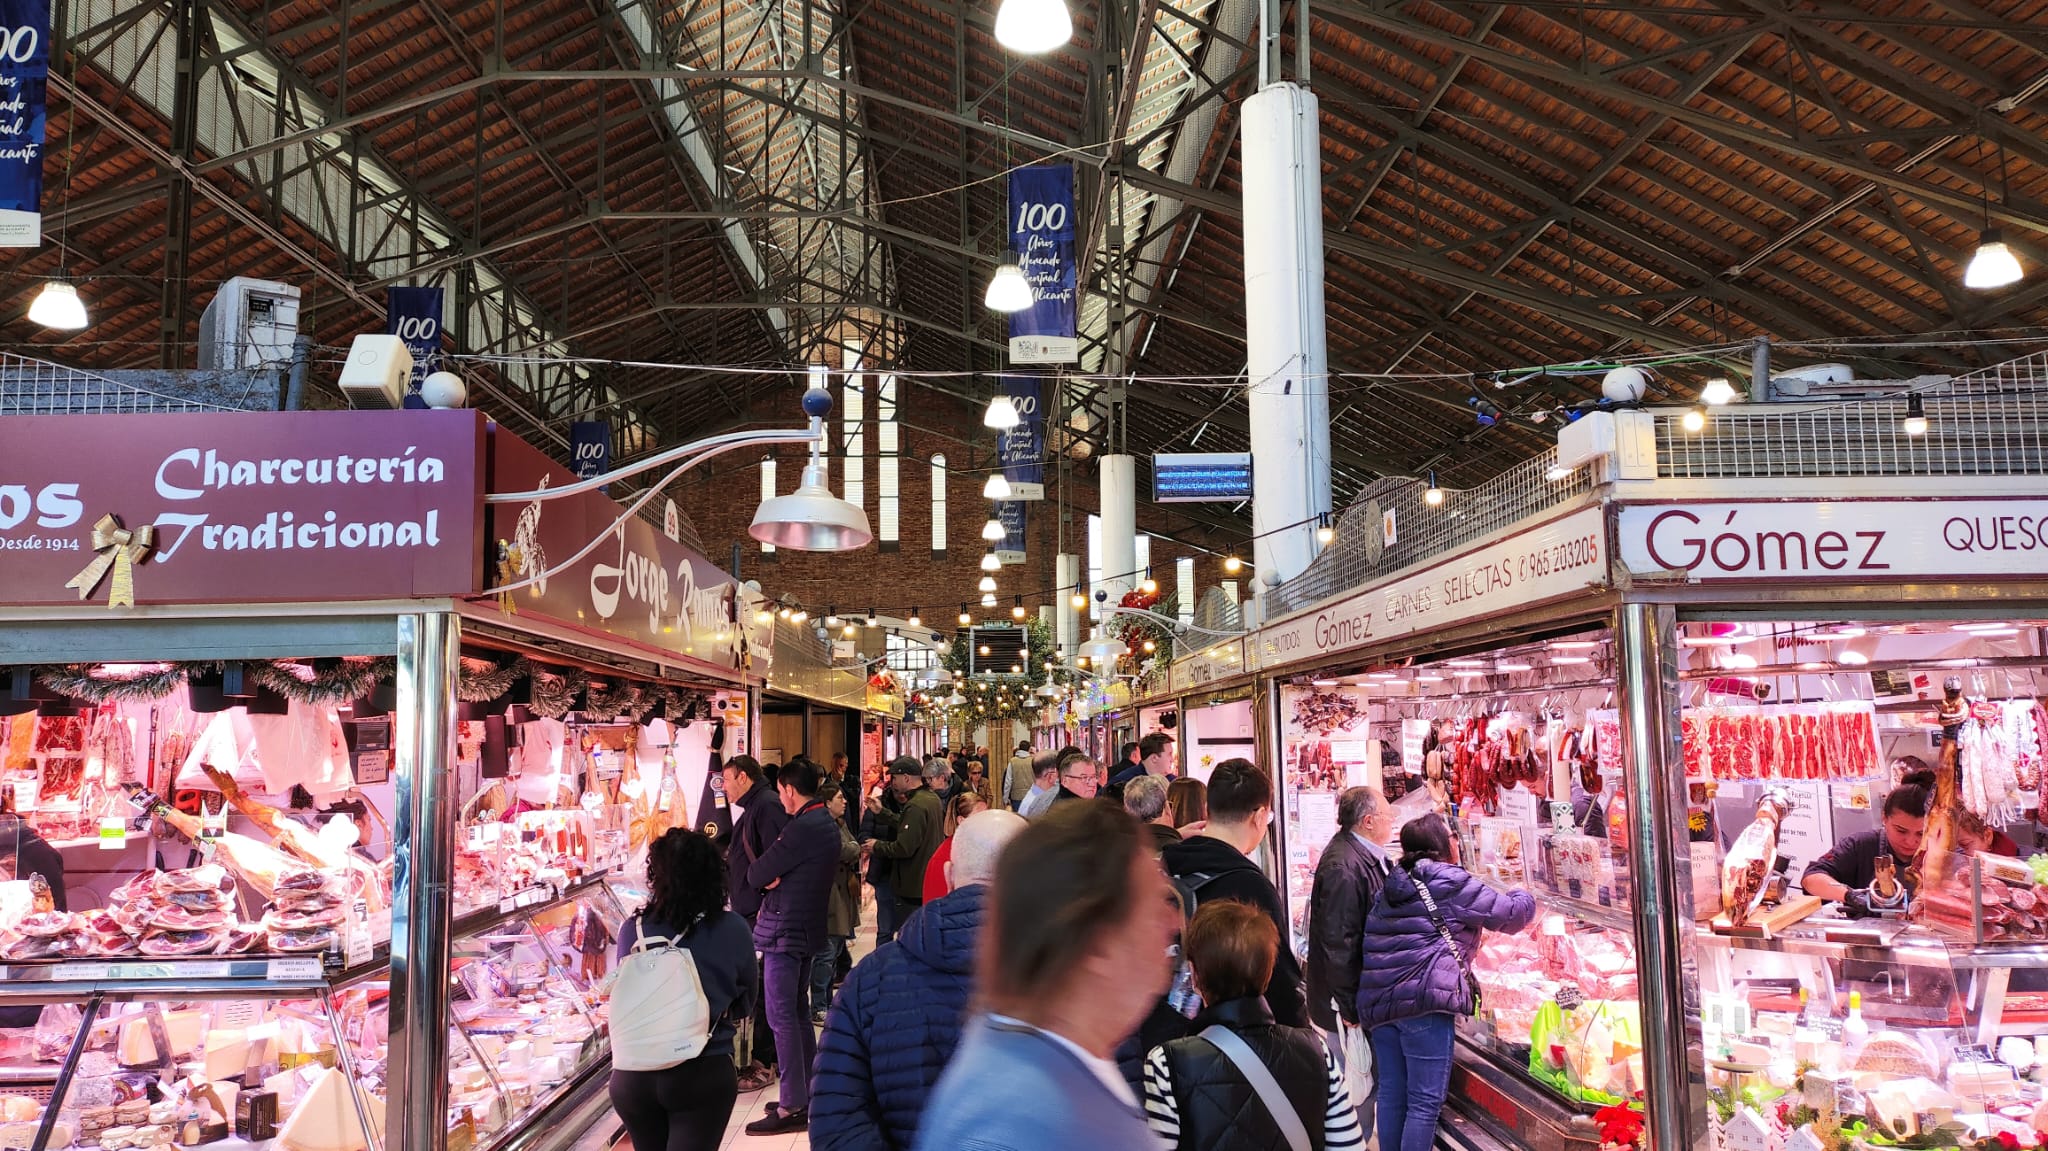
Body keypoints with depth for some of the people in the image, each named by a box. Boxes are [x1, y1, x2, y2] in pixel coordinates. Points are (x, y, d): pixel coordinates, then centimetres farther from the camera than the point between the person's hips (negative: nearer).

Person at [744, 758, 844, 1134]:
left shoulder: (801, 828, -21)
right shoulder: (827, 823, 10)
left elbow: (755, 875, -17)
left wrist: (765, 877, 3)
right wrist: (775, 879, -6)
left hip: (784, 931, -10)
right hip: (808, 929, 10)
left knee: (782, 1018, -4)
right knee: (799, 1013, 17)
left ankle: (793, 1107, 0)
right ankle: (807, 1093, 24)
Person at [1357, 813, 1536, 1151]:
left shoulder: (1392, 885, 19)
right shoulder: (1452, 883, -3)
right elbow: (1509, 914, 5)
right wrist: (1526, 898, 25)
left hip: (1377, 1000, 8)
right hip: (1422, 999, -8)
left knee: (1392, 1093, 15)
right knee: (1426, 1100, -1)